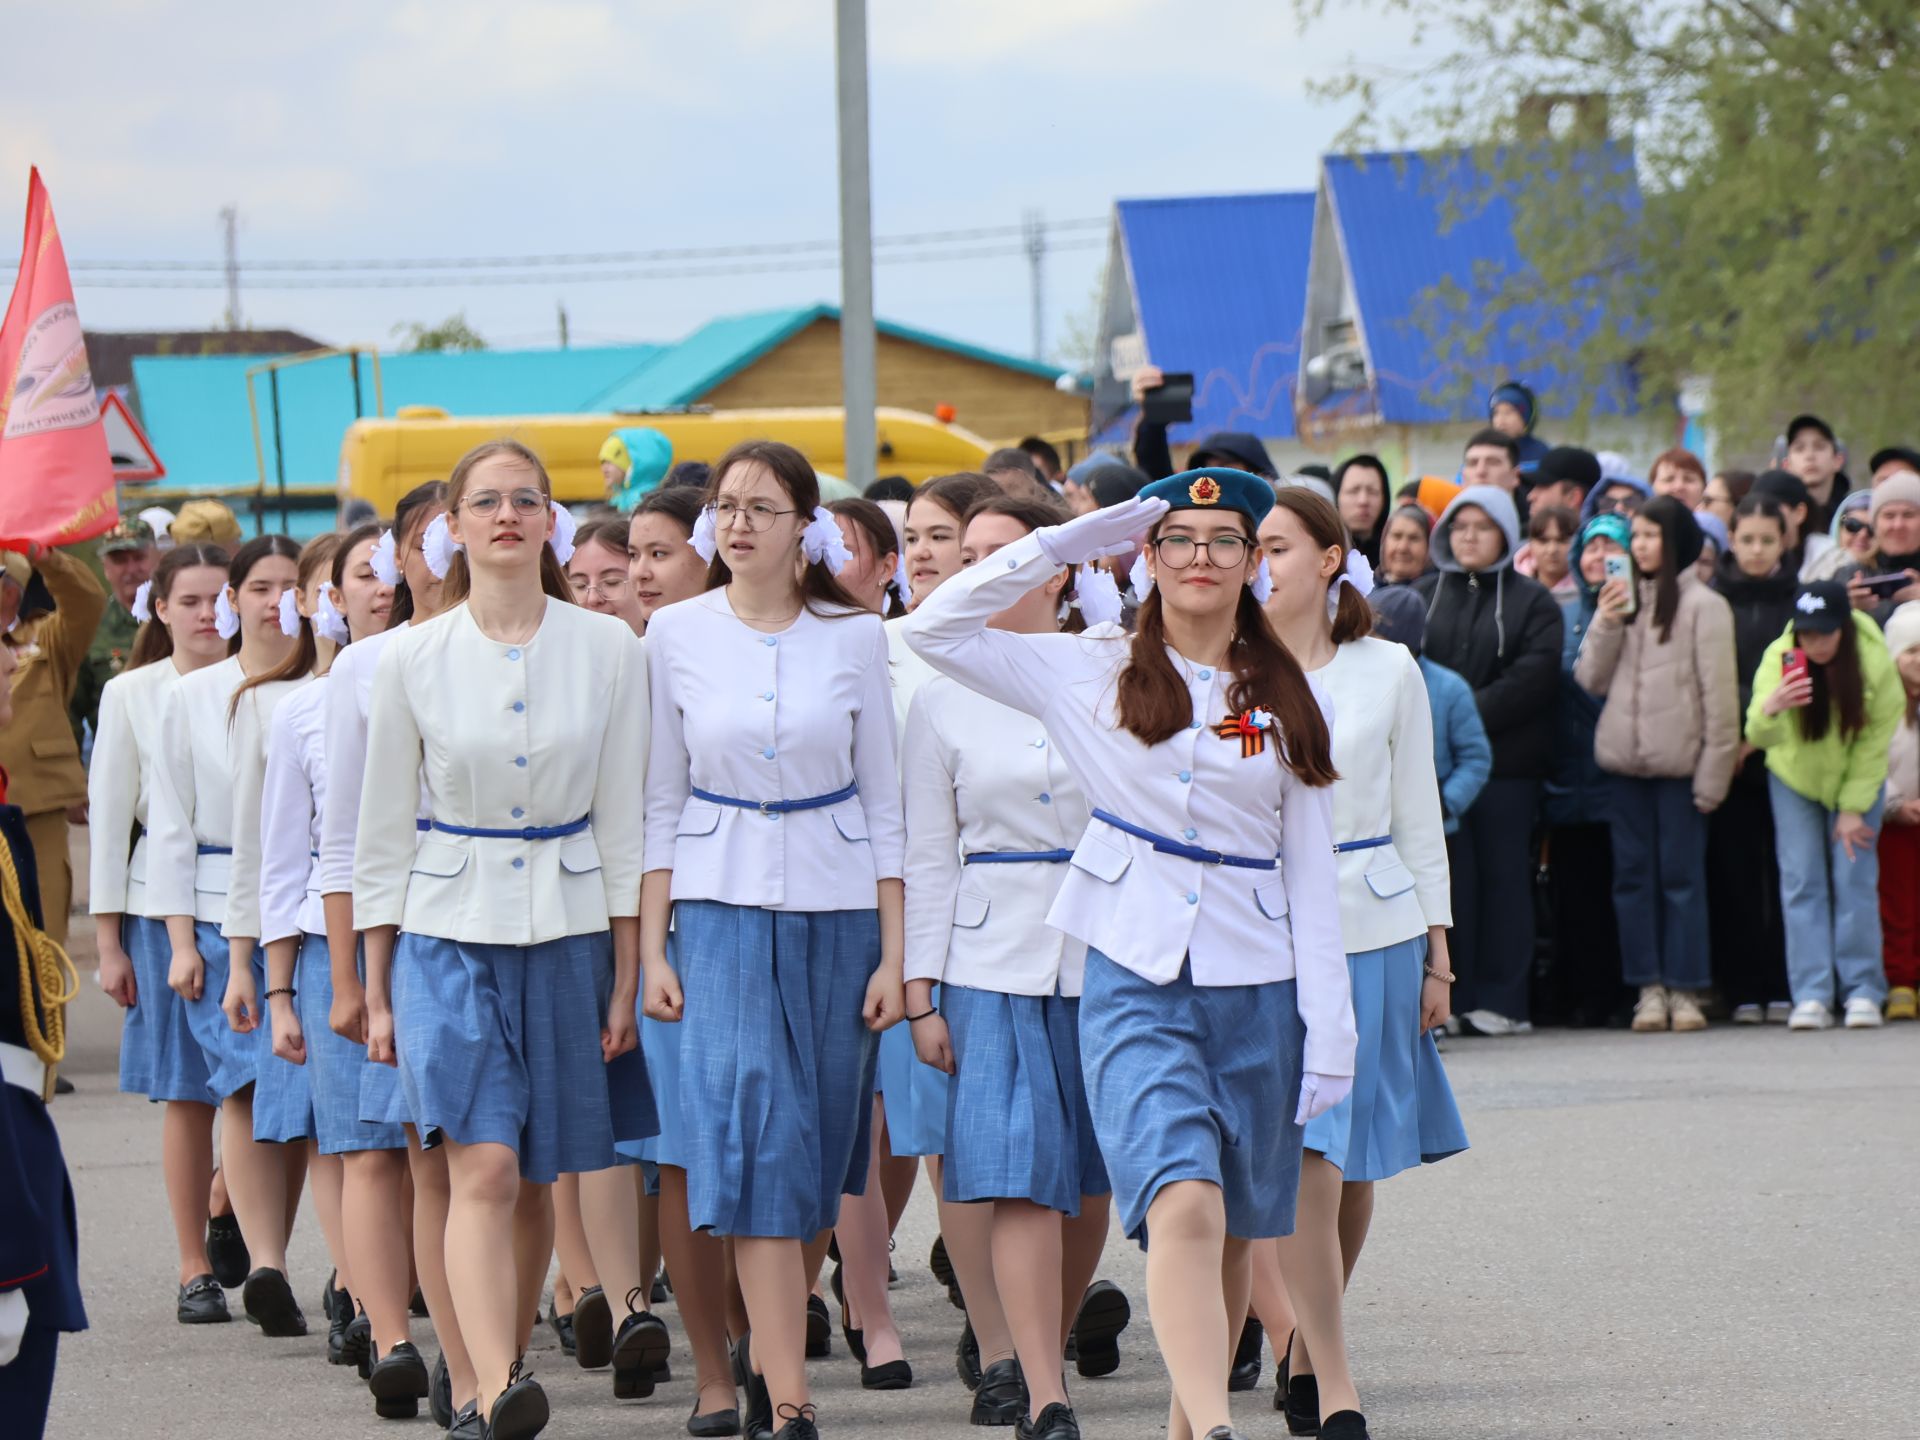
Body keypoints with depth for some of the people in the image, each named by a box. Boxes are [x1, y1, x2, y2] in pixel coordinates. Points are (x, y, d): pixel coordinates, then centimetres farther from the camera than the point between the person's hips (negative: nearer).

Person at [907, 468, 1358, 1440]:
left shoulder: (1284, 702, 9)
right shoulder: (1093, 677, 6)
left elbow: (1311, 871, 9)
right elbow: (936, 629, 0)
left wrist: (1330, 1023, 2)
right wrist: (1066, 544, 0)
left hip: (1256, 992, 3)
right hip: (1136, 982, -3)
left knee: (1236, 1236, 10)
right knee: (1184, 1208, -21)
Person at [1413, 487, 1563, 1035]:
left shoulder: (1531, 601, 6)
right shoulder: (1423, 596, 15)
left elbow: (1533, 676, -7)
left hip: (1507, 762, -2)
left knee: (1503, 876, 1)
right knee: (1448, 879, -1)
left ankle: (1500, 999, 4)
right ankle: (1448, 997, 2)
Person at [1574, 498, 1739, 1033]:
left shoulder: (1702, 606, -3)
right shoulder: (1623, 599, 14)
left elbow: (1719, 694, -6)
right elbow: (1591, 679, 11)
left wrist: (1713, 773, -10)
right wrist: (1606, 623, -4)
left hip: (1678, 763, -5)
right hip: (1624, 762, 5)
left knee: (1681, 876, -3)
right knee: (1633, 874, 4)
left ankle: (1684, 989, 2)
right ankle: (1649, 986, 8)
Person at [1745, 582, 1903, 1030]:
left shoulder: (1875, 663, -25)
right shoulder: (1780, 658, -26)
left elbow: (1874, 741, -14)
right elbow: (1760, 736, -34)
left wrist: (1853, 808, -14)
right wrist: (1768, 711, -57)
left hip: (1855, 779, -1)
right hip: (1794, 777, 1)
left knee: (1855, 878, -7)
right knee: (1801, 881, -5)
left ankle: (1862, 992, -2)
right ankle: (1811, 997, -5)